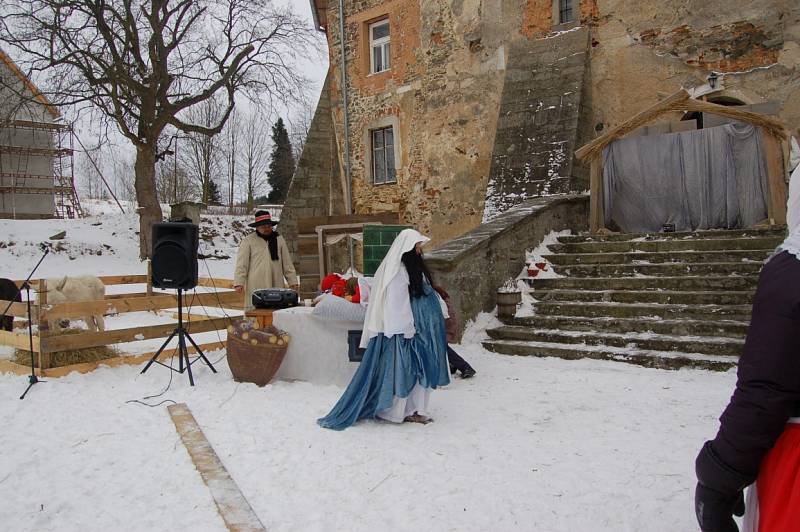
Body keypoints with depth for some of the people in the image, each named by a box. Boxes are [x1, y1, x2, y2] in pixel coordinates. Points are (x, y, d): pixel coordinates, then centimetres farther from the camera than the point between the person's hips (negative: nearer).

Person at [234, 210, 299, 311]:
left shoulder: (279, 239, 16)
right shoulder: (248, 241, 4)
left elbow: (287, 263, 18)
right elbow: (241, 264, 1)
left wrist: (293, 281, 13)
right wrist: (239, 282, -8)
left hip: (276, 285, 3)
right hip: (256, 286, -3)